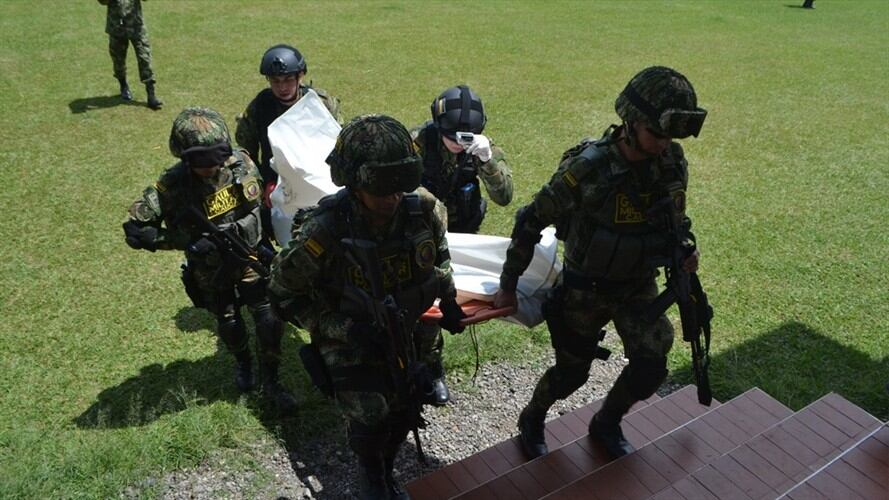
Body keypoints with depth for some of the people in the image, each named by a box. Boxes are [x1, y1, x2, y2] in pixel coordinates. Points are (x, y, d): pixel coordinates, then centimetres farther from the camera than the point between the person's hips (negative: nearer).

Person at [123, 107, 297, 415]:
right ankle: (243, 364, 49)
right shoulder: (172, 185, -26)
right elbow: (135, 230, -23)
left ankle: (271, 382, 18)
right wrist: (186, 241, -30)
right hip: (210, 267, 0)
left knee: (268, 320, -3)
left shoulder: (241, 164, -19)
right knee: (228, 322, 17)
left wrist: (232, 230, -18)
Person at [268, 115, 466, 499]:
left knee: (405, 409, 14)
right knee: (369, 419, -4)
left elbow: (438, 253, 5)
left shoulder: (423, 208, -21)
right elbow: (284, 294, -18)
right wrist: (342, 328, -27)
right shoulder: (324, 231, -32)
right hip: (348, 339, -4)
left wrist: (447, 296, -4)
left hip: (399, 332, 4)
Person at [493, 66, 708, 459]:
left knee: (651, 365, -6)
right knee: (572, 372, 8)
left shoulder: (673, 163, -10)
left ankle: (606, 424, 25)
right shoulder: (587, 167, -27)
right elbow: (531, 221, -18)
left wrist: (685, 249, -11)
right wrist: (508, 285, -13)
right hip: (586, 287, -4)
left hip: (639, 284, 4)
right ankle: (531, 419, 40)